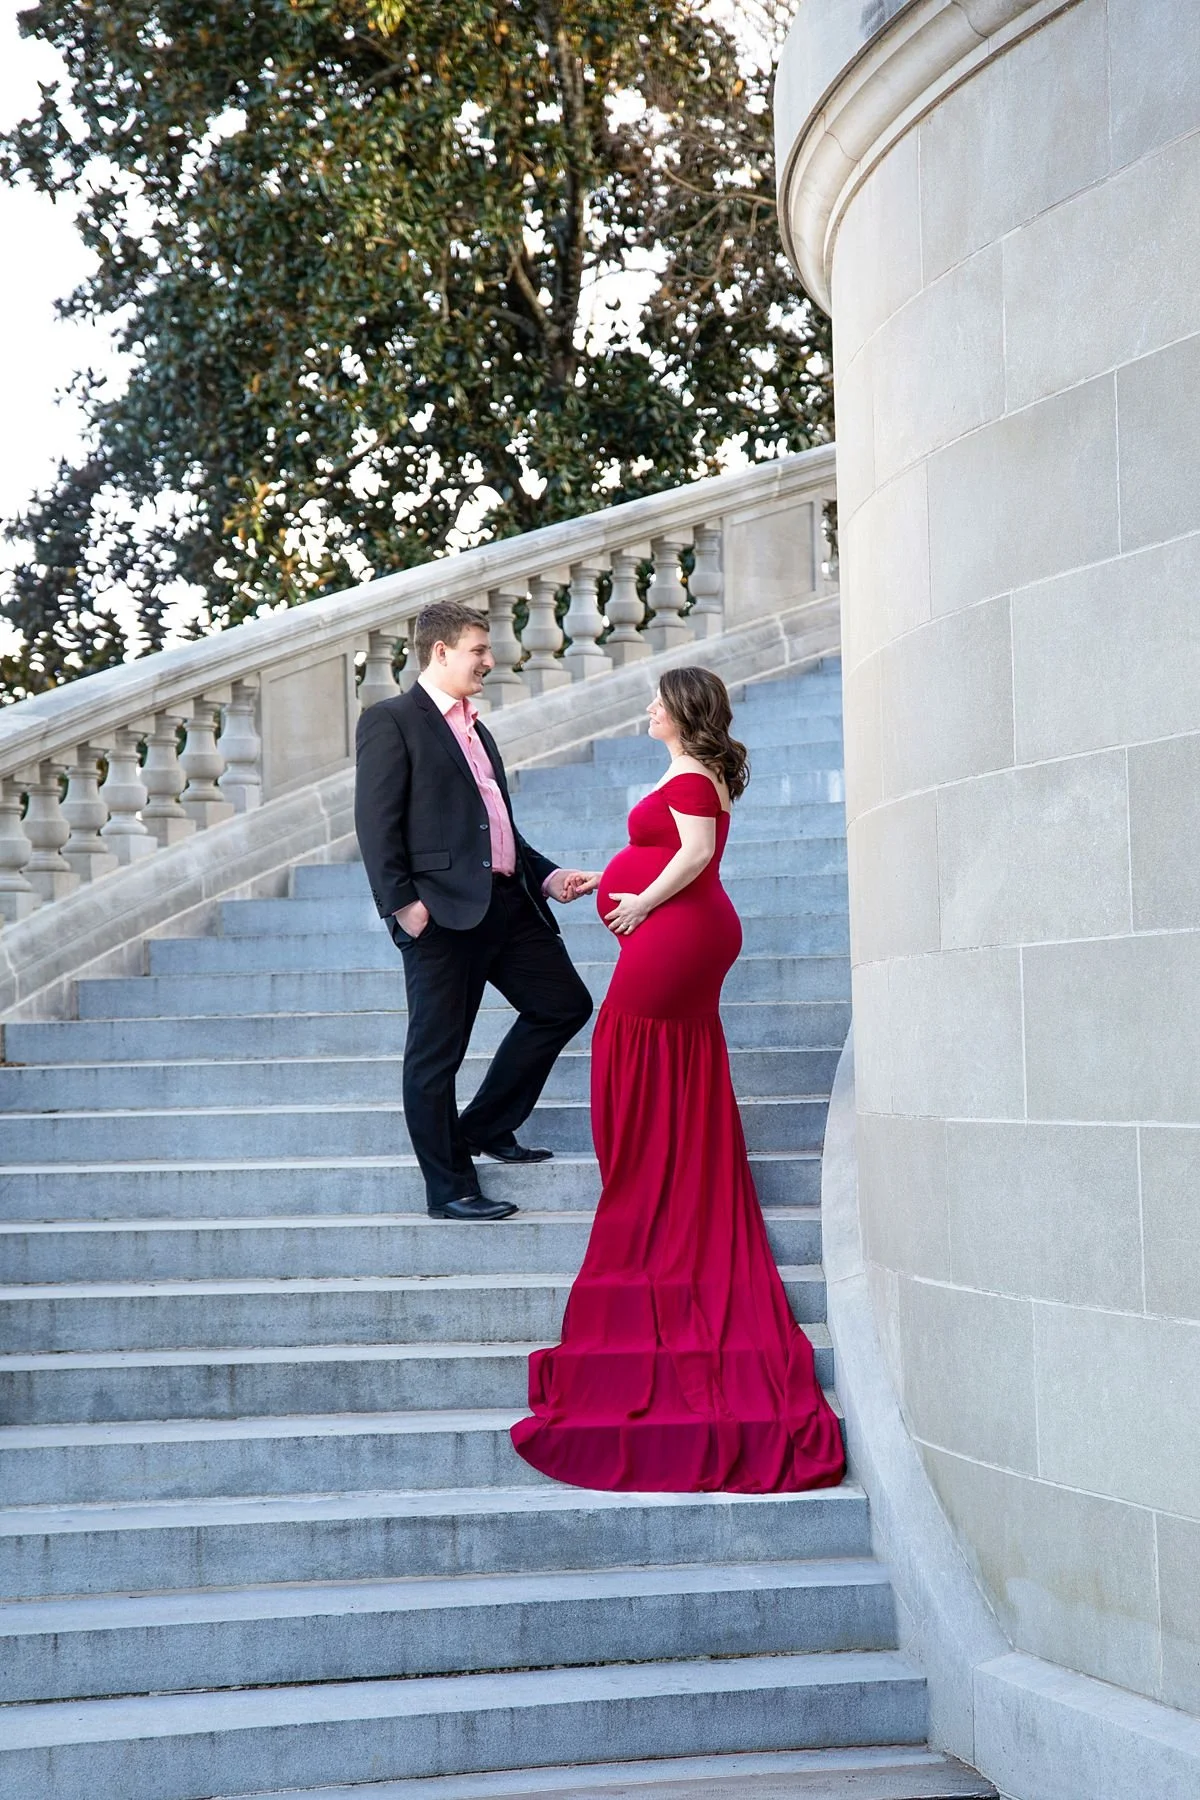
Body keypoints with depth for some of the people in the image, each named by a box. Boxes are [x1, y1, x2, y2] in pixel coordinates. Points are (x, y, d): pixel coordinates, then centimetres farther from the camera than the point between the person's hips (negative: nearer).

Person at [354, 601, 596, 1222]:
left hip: (506, 902, 9)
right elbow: (375, 823, -12)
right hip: (443, 911, -8)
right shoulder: (391, 721, -4)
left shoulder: (475, 729, 22)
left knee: (564, 1004, 12)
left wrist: (548, 876, 13)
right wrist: (402, 903, -18)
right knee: (436, 1053, 0)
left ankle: (485, 1128, 24)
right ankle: (449, 1188, 9)